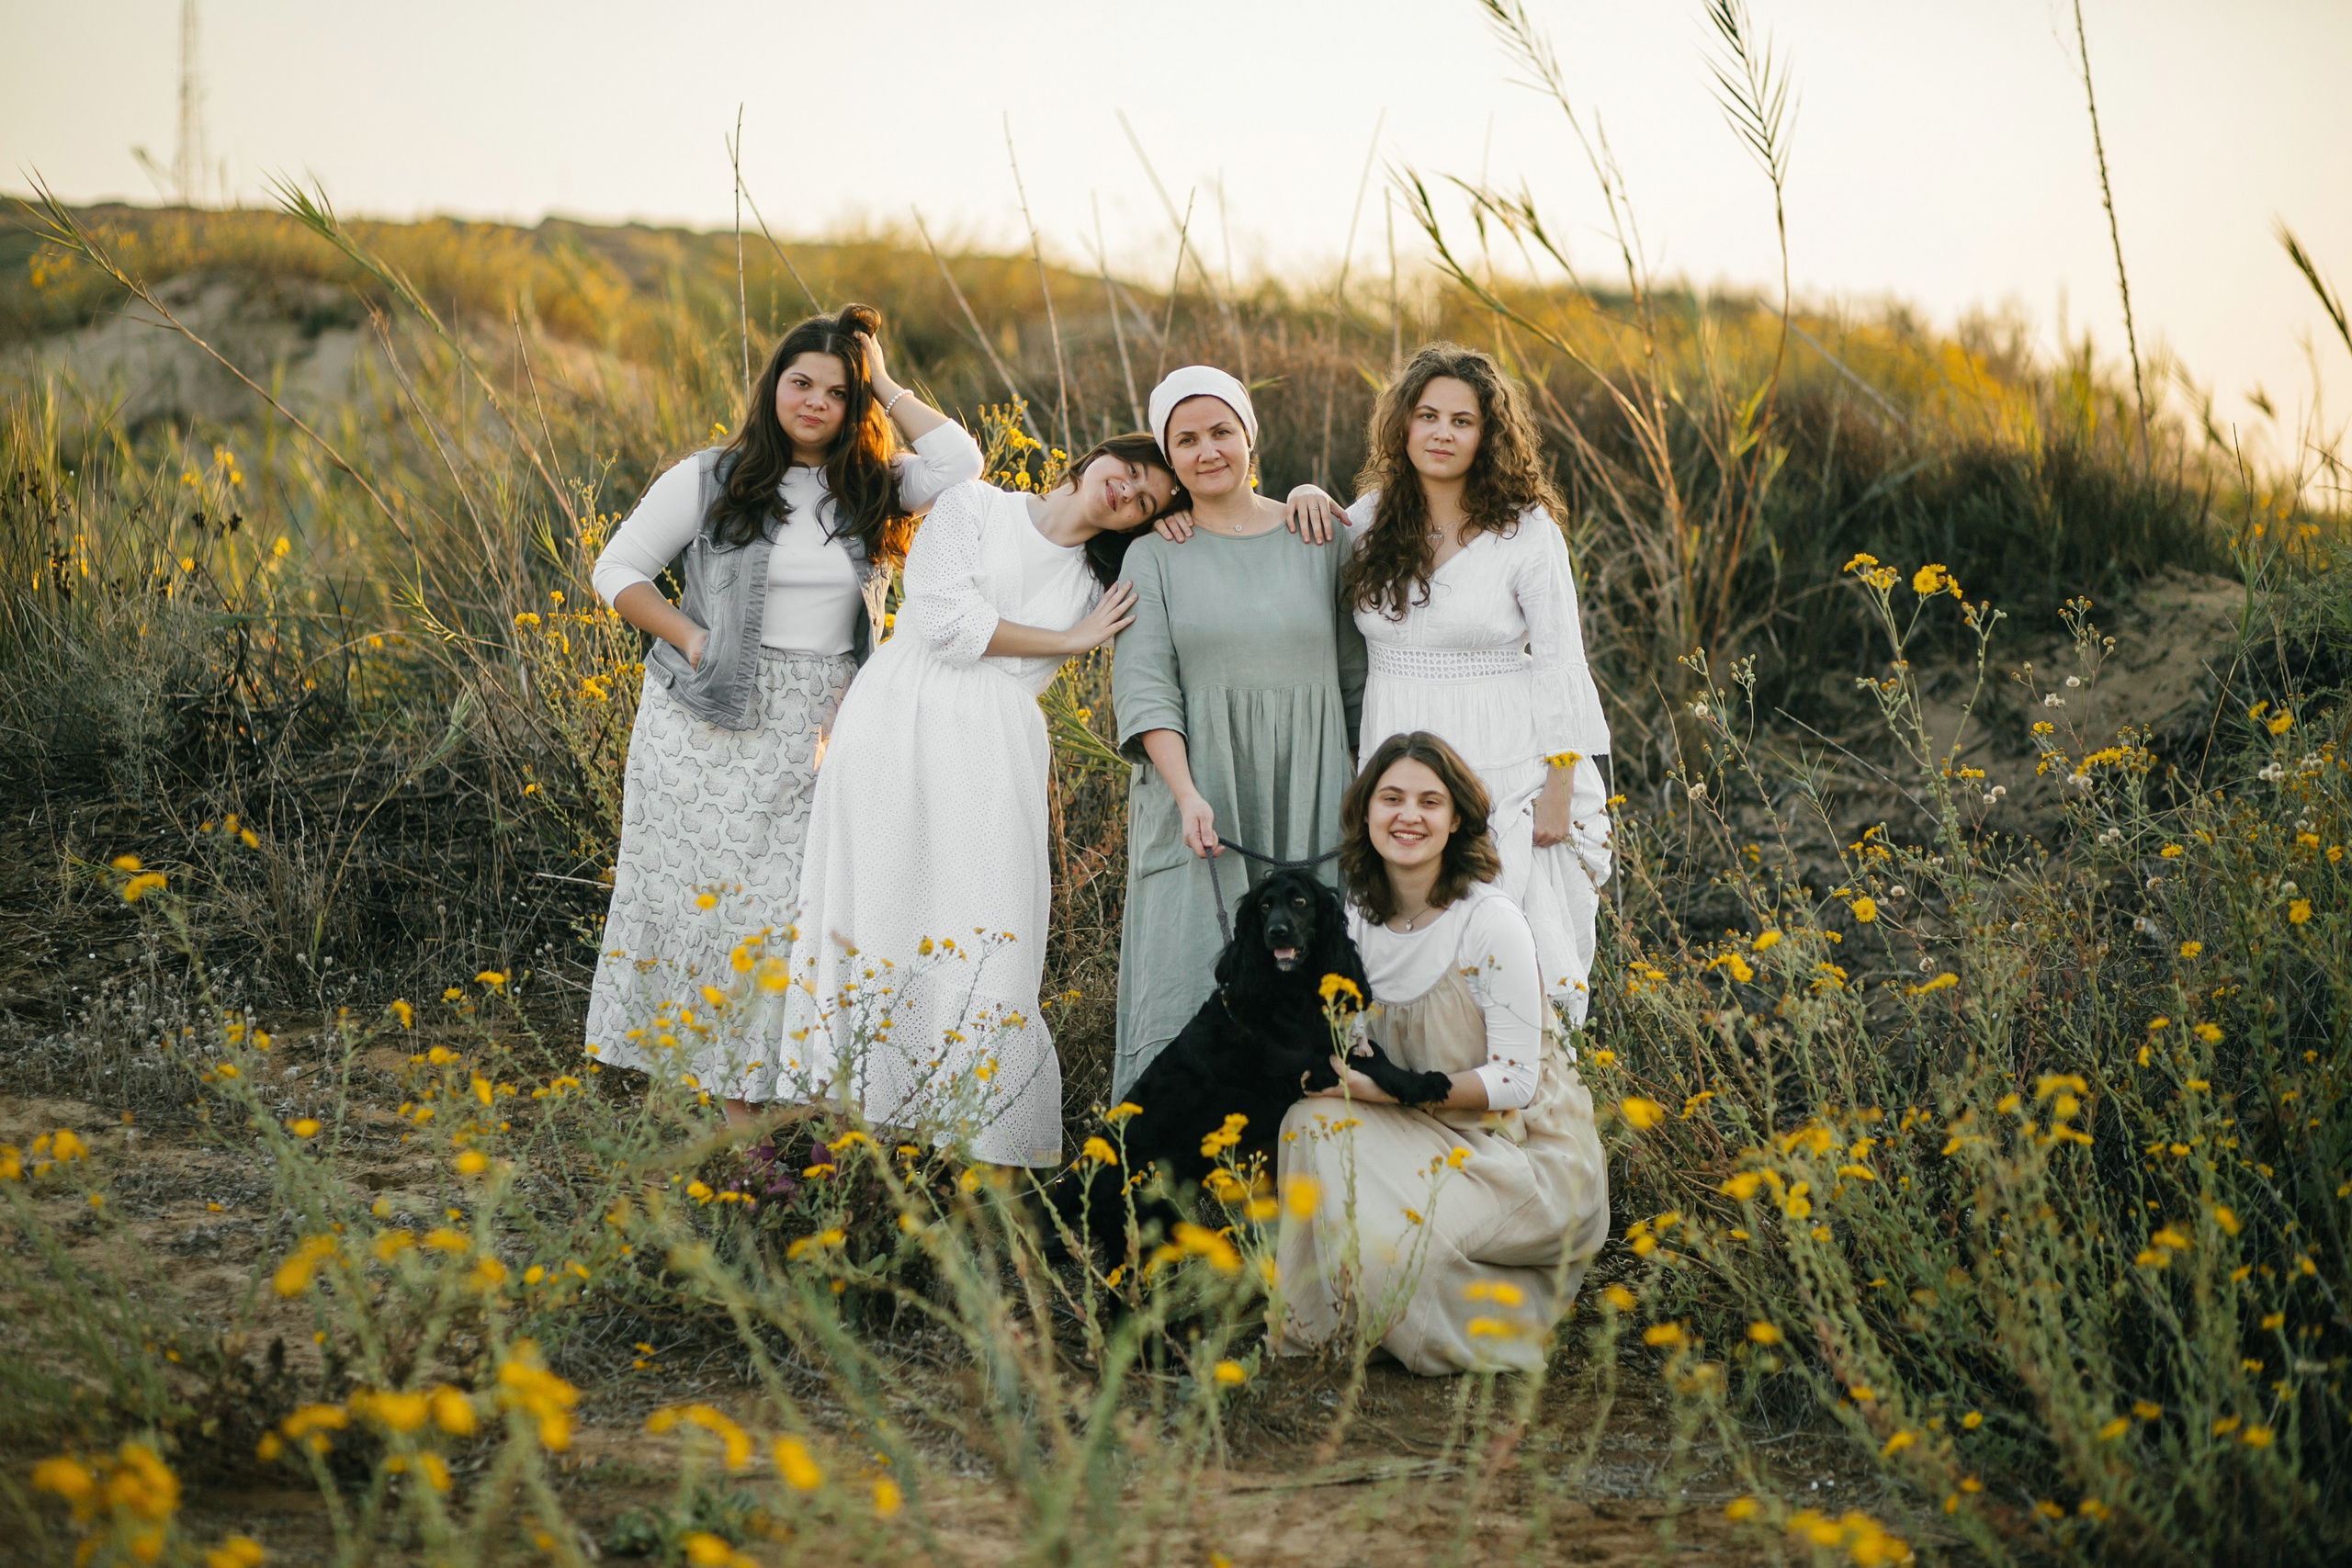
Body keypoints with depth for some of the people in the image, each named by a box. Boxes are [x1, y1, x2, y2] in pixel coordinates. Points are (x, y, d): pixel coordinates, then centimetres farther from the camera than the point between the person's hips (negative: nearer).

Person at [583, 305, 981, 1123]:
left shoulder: (872, 488, 7)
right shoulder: (711, 480, 0)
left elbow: (960, 463, -10)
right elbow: (617, 571, 4)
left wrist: (886, 386, -2)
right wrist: (693, 640, -9)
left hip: (823, 733, 2)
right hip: (715, 725, -2)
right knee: (718, 895, 0)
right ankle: (734, 1117, 8)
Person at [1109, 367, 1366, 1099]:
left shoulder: (1320, 539, 8)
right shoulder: (1154, 556, 5)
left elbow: (1357, 676, 11)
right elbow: (1144, 687, -4)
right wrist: (1187, 793, -17)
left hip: (1309, 808, 1)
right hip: (1200, 801, -1)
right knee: (1188, 990, -6)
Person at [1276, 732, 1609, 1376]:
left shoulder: (1491, 922, -18)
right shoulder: (1360, 920, 2)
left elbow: (1513, 1082, -18)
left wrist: (1379, 1089, -22)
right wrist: (1338, 1072, -10)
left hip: (1529, 1148, -6)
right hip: (1433, 1134, 6)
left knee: (1391, 1239, -29)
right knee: (1313, 1120, -20)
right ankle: (1317, 1323, -4)